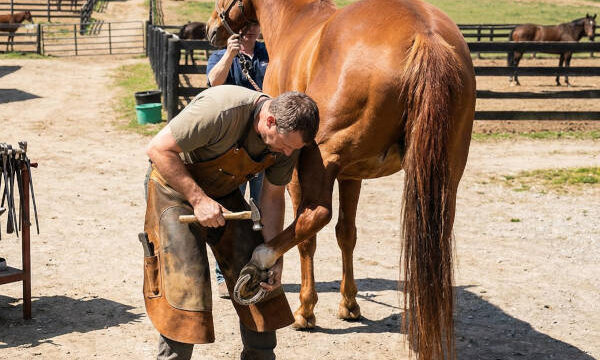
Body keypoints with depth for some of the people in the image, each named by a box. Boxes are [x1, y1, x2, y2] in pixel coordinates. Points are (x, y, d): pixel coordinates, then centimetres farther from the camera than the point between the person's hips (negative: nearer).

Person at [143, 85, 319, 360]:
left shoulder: (289, 134, -15)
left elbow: (273, 196, -3)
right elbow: (158, 149, -29)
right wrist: (198, 199, -31)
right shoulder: (220, 109, -36)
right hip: (175, 186, -6)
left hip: (225, 193, 6)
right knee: (185, 281, -13)